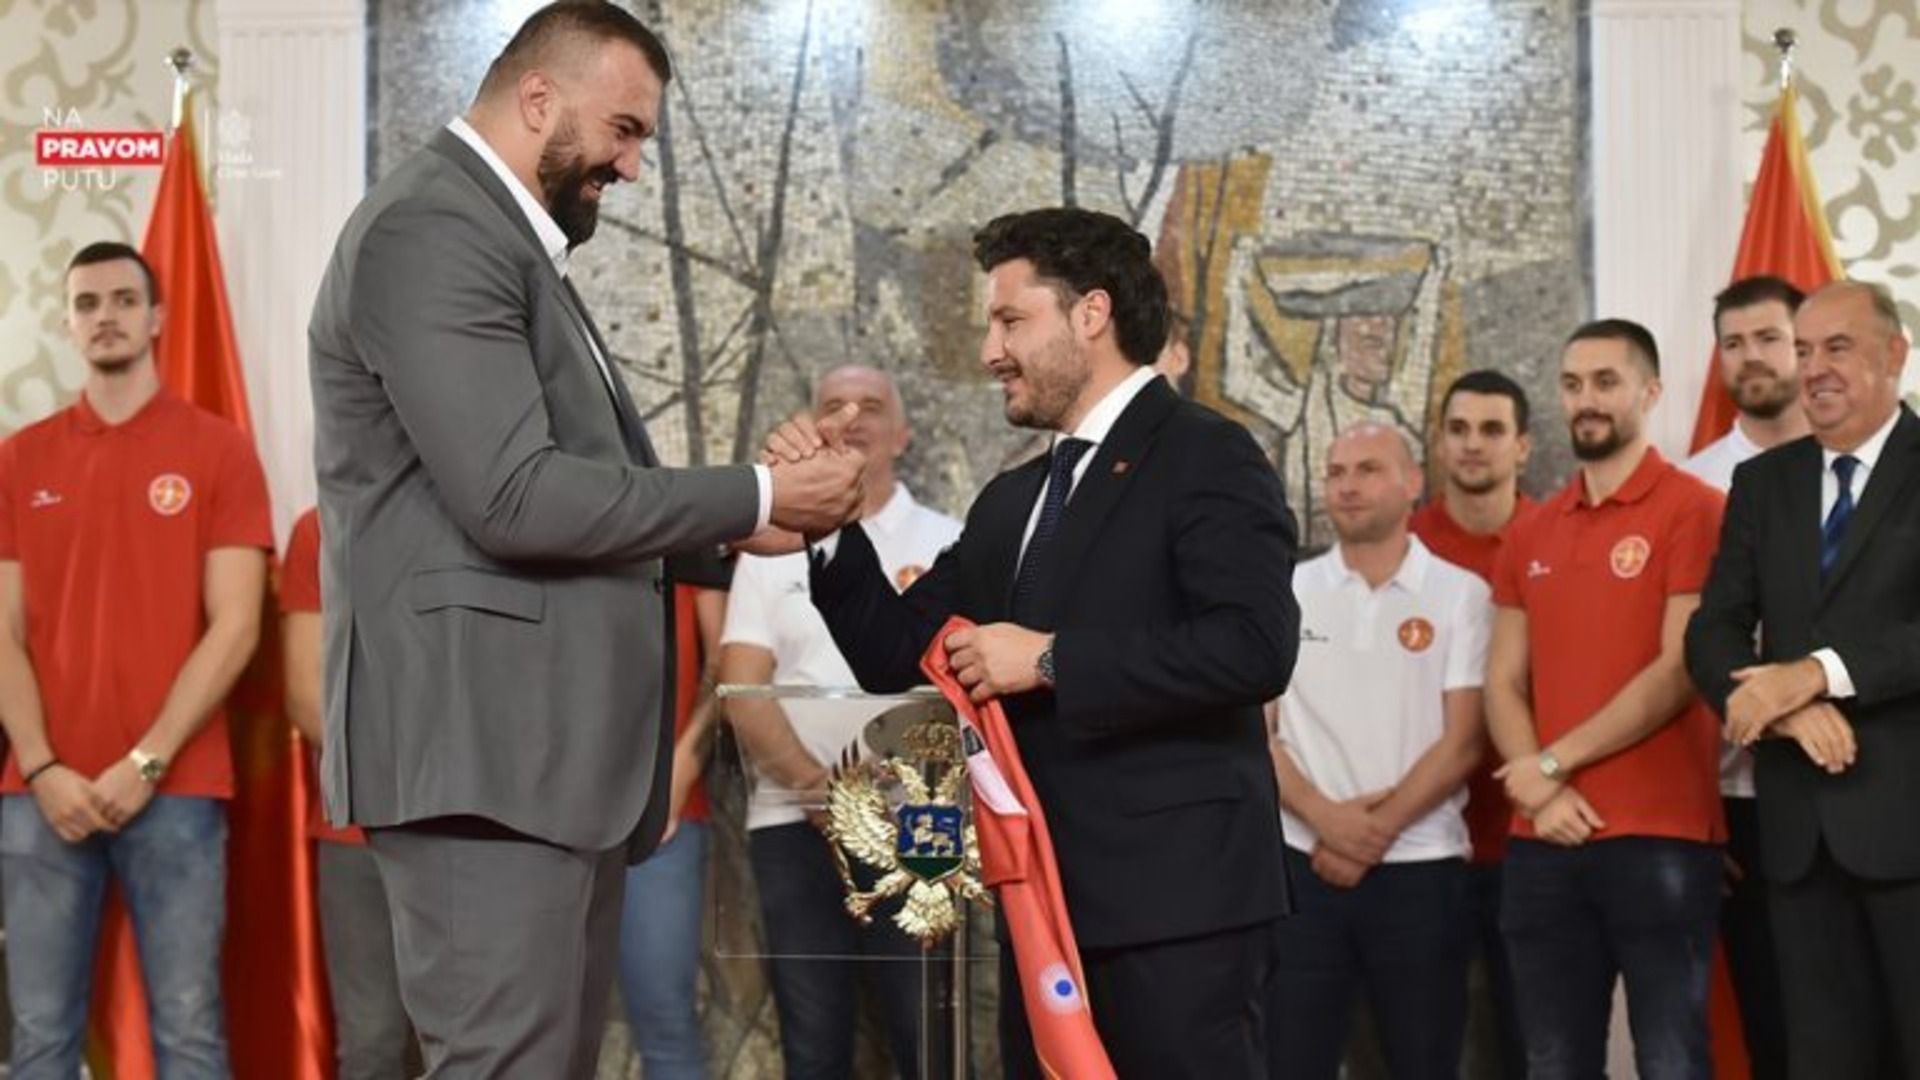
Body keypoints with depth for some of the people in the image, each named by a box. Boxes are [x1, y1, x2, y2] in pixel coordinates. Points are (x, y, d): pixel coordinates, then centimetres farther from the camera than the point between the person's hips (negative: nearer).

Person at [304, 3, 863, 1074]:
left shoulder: (507, 240, 21)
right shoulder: (435, 230, -11)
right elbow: (514, 498, -20)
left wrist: (738, 515, 7)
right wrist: (757, 495, -12)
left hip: (546, 741, 10)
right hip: (486, 742, -10)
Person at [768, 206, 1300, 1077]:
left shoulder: (1205, 456, -6)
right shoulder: (1013, 501, 19)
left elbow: (1255, 646, -20)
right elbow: (896, 652, 18)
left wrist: (1053, 660, -17)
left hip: (1174, 900, -8)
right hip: (1045, 903, 8)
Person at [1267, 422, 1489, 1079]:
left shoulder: (1461, 595, 2)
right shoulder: (1287, 593, 8)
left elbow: (1462, 743, -3)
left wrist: (1377, 829, -10)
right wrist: (1327, 818, -11)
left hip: (1420, 869, -1)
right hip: (1304, 865, 1)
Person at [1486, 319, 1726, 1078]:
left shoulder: (1694, 511, -2)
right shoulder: (1530, 537, 15)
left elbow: (1681, 672, -10)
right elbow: (1503, 682, 11)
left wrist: (1554, 763, -10)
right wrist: (1543, 793, -6)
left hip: (1660, 839, -5)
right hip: (1543, 844, 5)